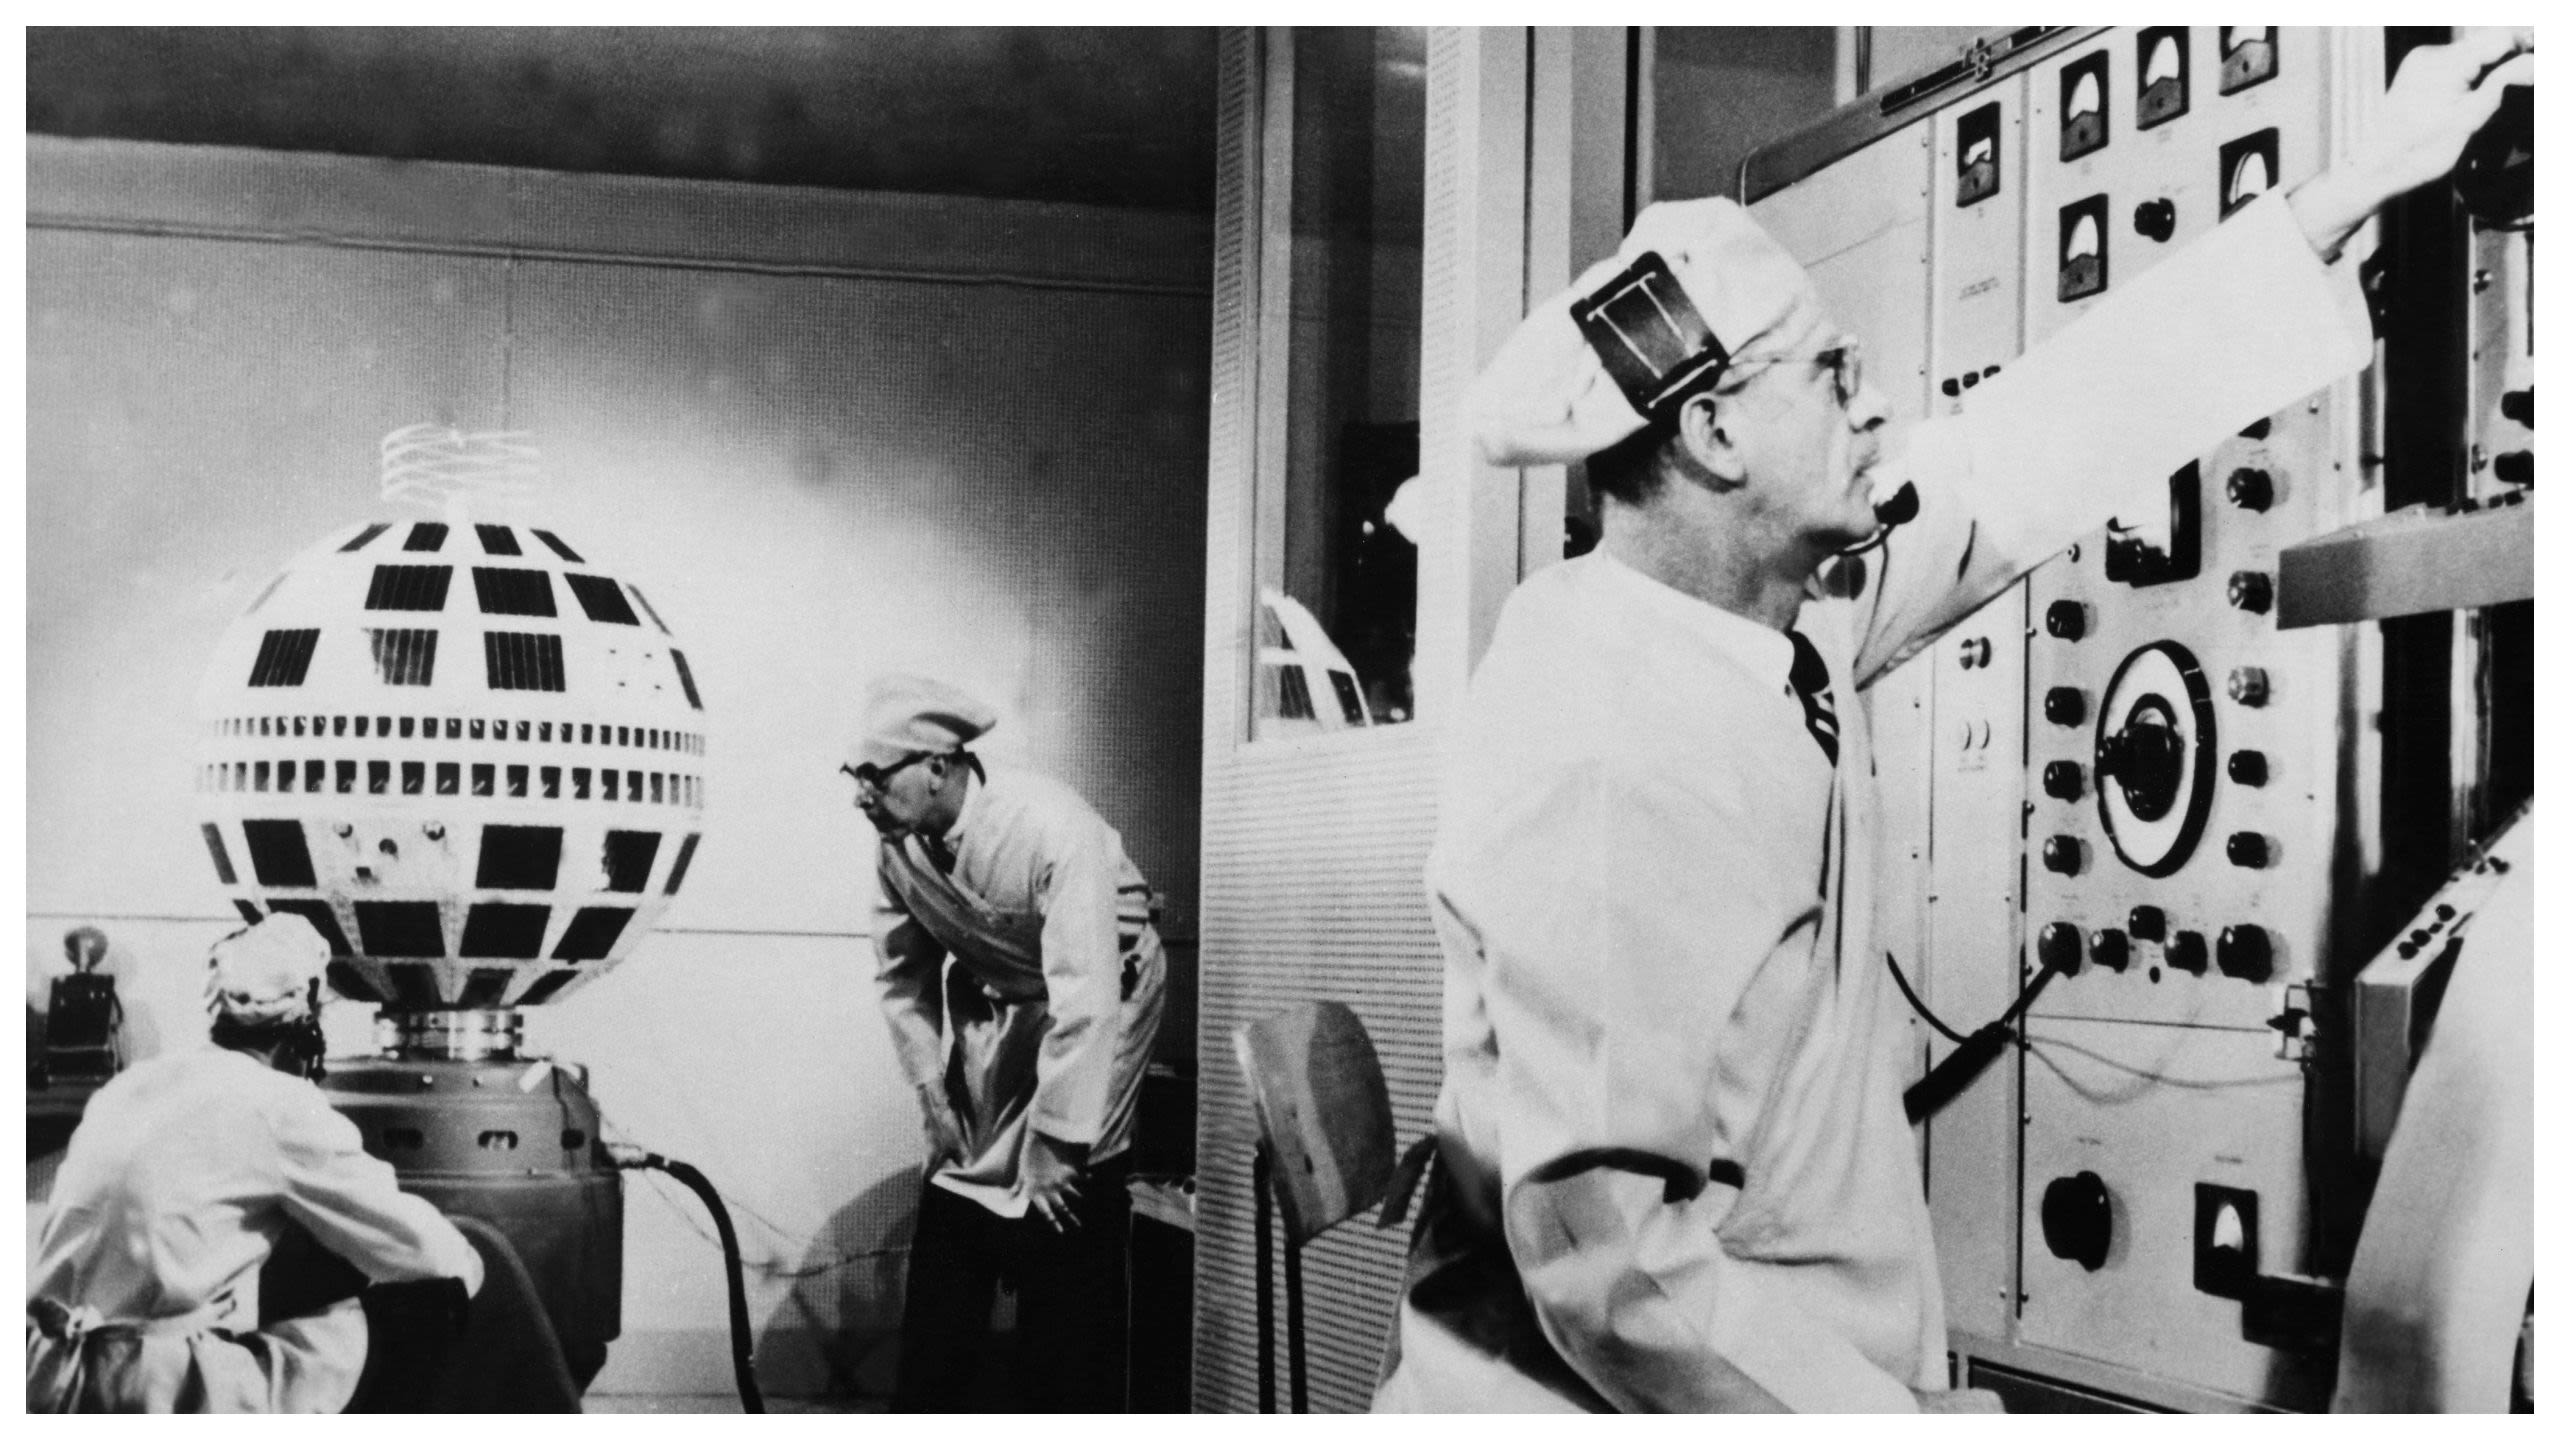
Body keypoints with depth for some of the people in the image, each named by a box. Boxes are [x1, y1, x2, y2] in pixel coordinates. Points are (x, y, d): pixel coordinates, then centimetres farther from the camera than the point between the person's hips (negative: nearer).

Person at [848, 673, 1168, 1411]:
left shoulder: (1054, 831, -33)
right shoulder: (901, 845, -14)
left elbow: (1085, 1003, -34)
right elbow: (902, 972, 1)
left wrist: (1056, 1150, -29)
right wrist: (931, 1089, -2)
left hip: (1087, 1010, -6)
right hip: (983, 1004, 6)